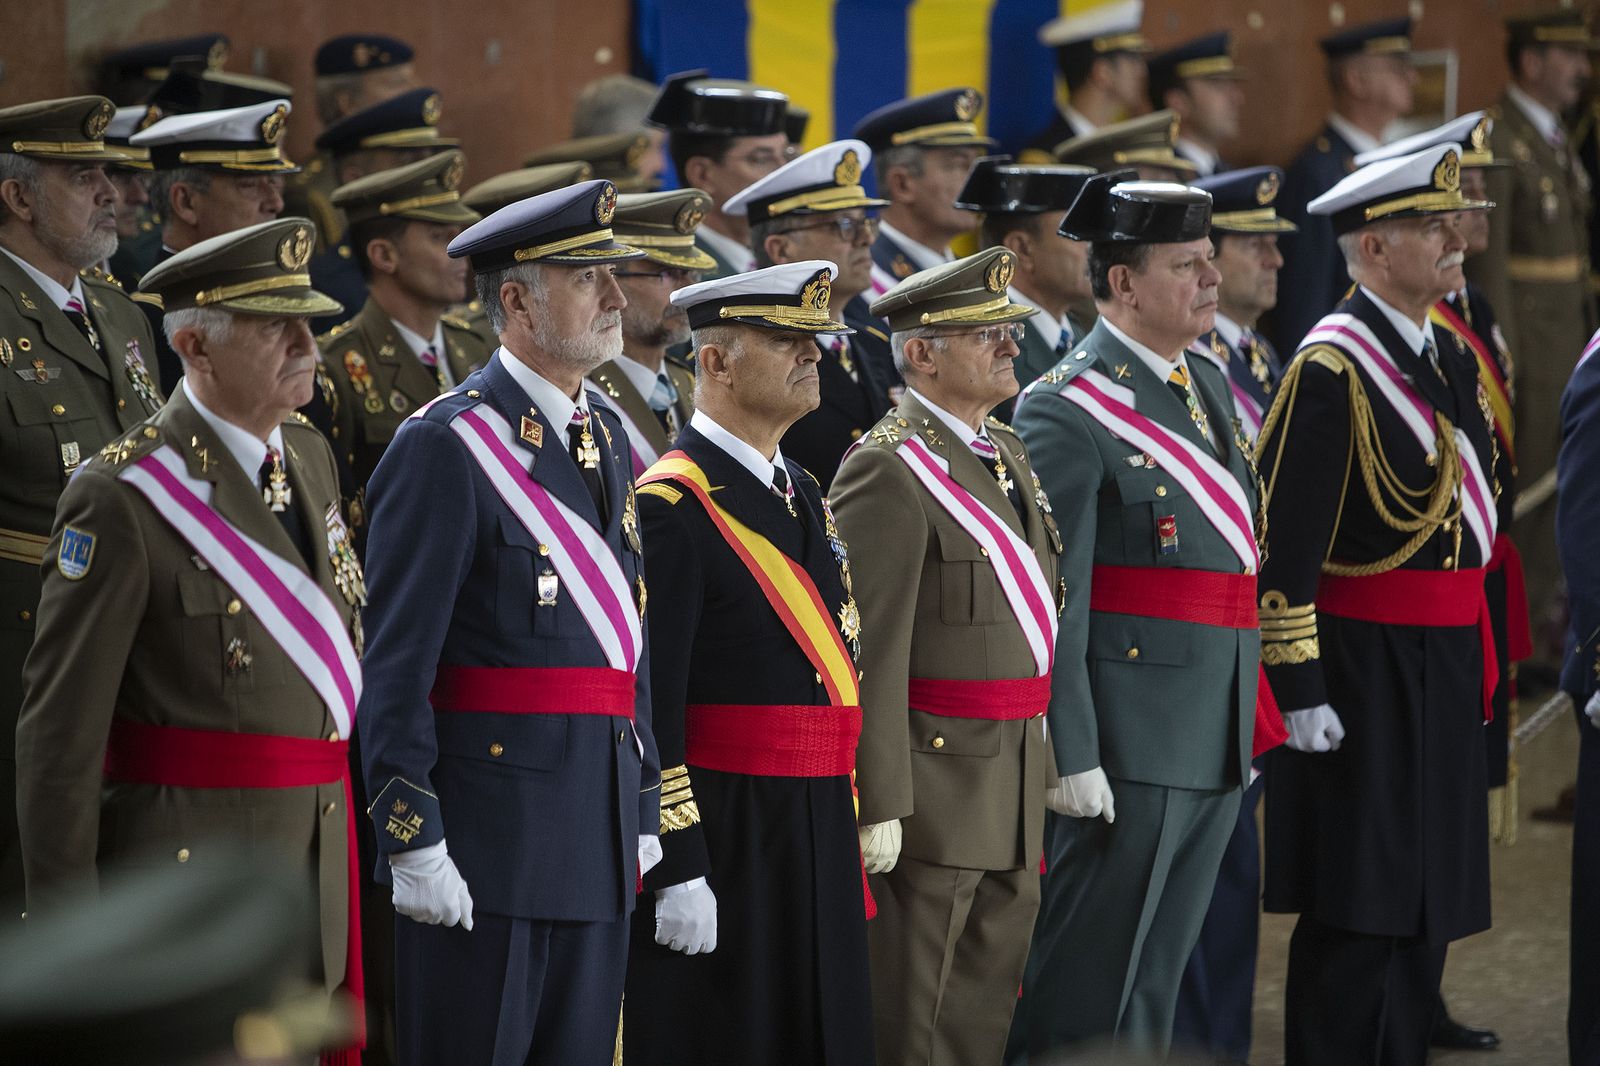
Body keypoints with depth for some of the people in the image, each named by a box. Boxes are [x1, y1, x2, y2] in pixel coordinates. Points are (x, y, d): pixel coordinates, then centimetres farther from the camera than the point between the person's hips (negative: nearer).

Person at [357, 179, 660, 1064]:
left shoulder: (607, 436, 14)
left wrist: (644, 811, 17)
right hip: (489, 840, -8)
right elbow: (397, 666, -14)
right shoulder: (443, 448, -11)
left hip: (600, 839, 8)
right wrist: (413, 842, -18)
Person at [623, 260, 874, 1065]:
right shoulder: (671, 507, -13)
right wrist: (678, 871, -21)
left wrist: (844, 840, 18)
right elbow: (649, 702, -18)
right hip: (720, 846, -8)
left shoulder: (805, 496, 15)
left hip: (818, 842, 8)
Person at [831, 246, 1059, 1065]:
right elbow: (872, 653, -19)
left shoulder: (1006, 453, 14)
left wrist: (1043, 766, 17)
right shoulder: (888, 472, -15)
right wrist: (879, 804, -22)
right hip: (934, 777, -9)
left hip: (1014, 788, 9)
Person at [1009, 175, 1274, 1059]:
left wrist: (1248, 723, 17)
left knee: (1156, 984, 15)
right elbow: (1052, 602, -16)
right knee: (1087, 989, -2)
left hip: (1218, 748, 8)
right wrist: (1072, 756, -20)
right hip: (1127, 744, -8)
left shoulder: (1207, 386, 14)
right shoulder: (1068, 412, -13)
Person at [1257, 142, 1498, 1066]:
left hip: (1447, 673, 8)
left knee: (1427, 908, 12)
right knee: (1358, 914, -4)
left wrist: (1481, 667, 18)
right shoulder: (1332, 369, -14)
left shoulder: (1451, 359, 12)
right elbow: (1287, 544, -17)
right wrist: (1301, 690, -19)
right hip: (1365, 677, -8)